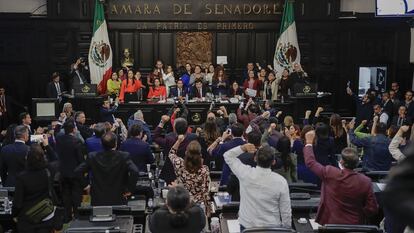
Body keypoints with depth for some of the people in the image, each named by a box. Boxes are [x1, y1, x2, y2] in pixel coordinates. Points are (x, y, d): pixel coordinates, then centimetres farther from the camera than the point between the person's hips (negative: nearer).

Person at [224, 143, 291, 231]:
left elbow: (228, 156, -2)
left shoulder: (246, 173, -18)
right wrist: (287, 228, 4)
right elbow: (286, 211, -11)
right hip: (272, 227, -1)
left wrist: (243, 148, -16)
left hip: (247, 226, 1)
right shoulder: (281, 182, -20)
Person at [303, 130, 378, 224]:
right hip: (355, 225, 1)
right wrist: (359, 215, 8)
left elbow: (310, 162, -3)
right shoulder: (366, 182, -15)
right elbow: (372, 209, -10)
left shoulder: (330, 173, -18)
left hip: (330, 223, -1)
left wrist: (309, 142, 10)